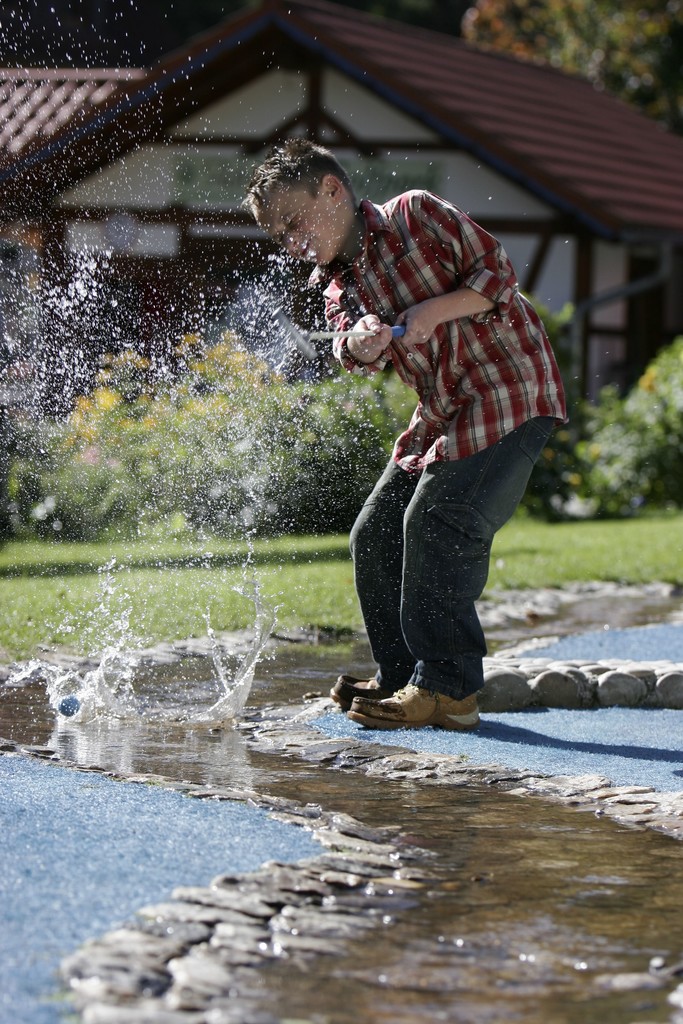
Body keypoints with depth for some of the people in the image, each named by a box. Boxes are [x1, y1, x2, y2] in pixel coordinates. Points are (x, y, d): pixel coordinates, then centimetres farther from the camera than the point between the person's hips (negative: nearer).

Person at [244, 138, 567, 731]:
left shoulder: (414, 214, -7)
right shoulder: (336, 283, 11)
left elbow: (497, 272, -10)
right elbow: (353, 355, -7)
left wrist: (431, 312, -22)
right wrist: (364, 342, -30)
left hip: (510, 394, -9)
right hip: (443, 413, 9)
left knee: (436, 520, -20)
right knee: (375, 534, 6)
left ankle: (447, 688, -16)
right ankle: (401, 679, 16)